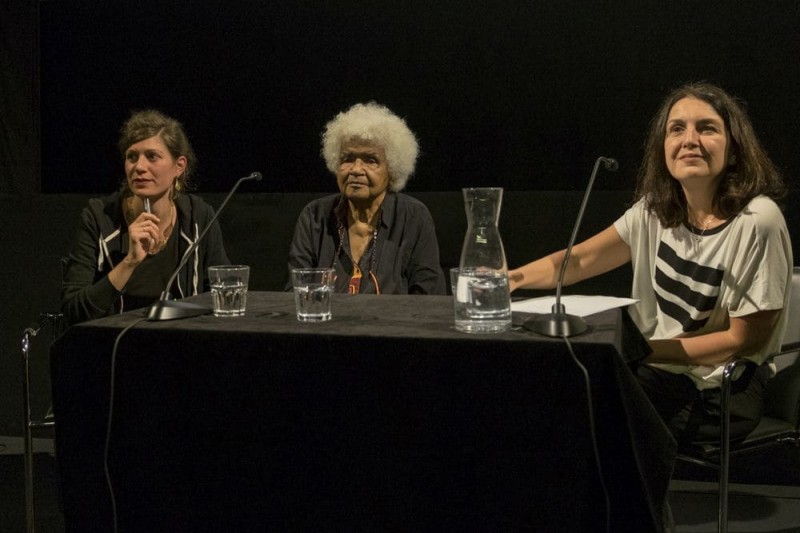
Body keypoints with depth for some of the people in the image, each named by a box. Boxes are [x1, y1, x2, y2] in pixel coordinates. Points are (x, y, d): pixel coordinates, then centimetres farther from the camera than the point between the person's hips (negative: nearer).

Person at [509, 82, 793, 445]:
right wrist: (508, 279, -17)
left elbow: (744, 340, -14)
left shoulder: (755, 221, -17)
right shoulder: (656, 209, 4)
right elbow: (580, 260, 2)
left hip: (721, 392, -6)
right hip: (659, 371, 6)